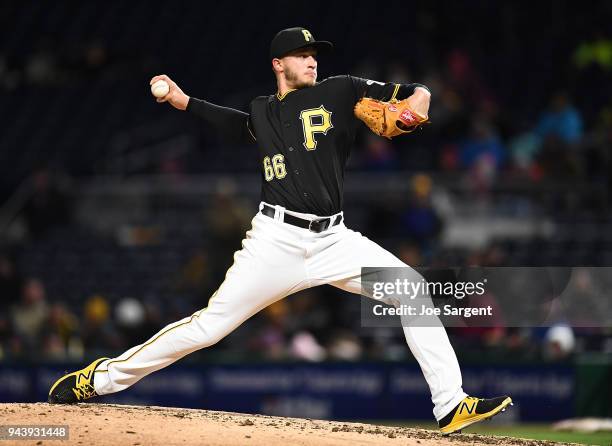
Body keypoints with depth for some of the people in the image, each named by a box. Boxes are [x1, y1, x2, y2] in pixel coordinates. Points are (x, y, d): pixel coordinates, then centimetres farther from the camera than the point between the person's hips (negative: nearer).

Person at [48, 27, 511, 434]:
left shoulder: (340, 92, 6)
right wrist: (182, 101, 28)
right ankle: (100, 379, 4)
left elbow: (419, 93, 4)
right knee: (209, 325, -6)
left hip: (333, 240, 1)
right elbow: (240, 124, 37)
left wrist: (412, 108, -19)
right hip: (277, 241, -1)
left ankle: (451, 406, -12)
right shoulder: (262, 113, 12)